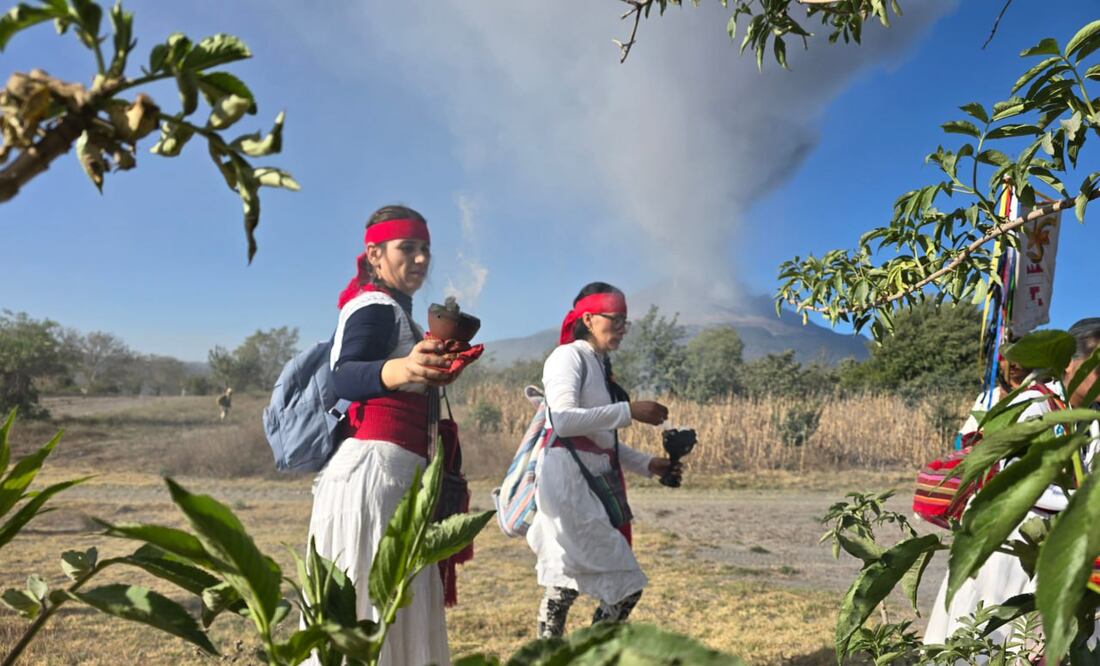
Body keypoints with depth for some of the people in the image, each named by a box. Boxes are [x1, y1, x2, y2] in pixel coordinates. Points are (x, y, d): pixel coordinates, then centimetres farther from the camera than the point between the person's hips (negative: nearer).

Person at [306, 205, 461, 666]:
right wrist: (398, 371, -48)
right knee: (365, 610, -10)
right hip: (374, 466, -10)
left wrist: (429, 375, 37)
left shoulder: (393, 311, 21)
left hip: (395, 472, 10)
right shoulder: (377, 307, -10)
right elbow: (343, 379, -28)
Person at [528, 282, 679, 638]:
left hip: (596, 482, 9)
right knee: (622, 585, -7)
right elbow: (563, 420, -23)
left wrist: (646, 464, 13)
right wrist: (629, 411, -21)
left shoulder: (600, 365, 19)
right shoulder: (569, 357, -7)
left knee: (566, 584, 11)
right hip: (568, 478, -9)